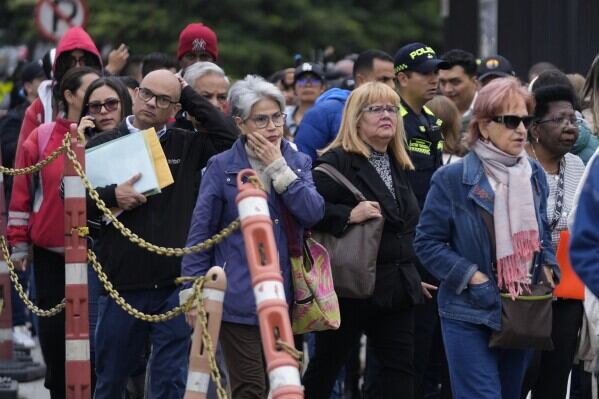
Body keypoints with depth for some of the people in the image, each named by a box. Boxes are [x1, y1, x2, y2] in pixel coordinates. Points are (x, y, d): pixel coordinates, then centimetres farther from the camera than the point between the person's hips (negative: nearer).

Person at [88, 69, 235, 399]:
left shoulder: (187, 145, 9)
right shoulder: (101, 146, 5)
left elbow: (228, 137, -7)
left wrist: (190, 95, -2)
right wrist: (111, 196, -15)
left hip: (176, 284, 0)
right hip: (122, 282, 0)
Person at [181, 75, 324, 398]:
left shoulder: (298, 163, 10)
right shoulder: (222, 167, -2)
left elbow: (314, 213, -7)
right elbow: (200, 234, 0)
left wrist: (278, 168, -10)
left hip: (285, 297, 4)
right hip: (239, 297, -4)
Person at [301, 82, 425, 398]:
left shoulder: (398, 165, 15)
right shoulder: (337, 161, -9)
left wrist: (411, 275, 22)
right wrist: (349, 215, -27)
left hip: (396, 287, 7)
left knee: (400, 371, 1)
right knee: (326, 364, 4)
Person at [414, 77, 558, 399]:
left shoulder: (534, 175, 6)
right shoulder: (452, 179, -11)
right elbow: (427, 243, -8)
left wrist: (547, 269, 0)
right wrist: (473, 278, -17)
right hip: (469, 315, -6)